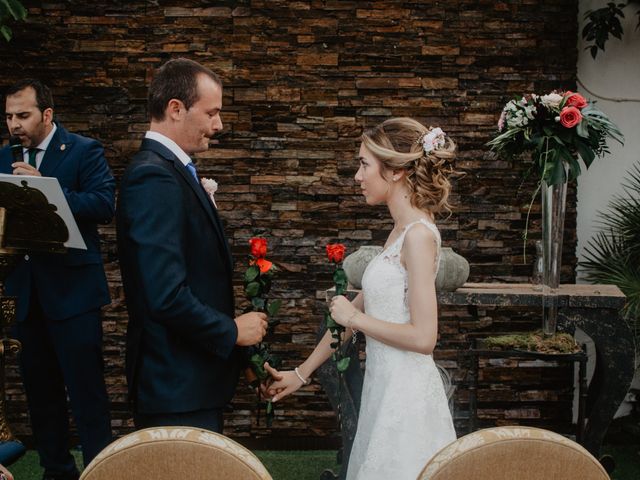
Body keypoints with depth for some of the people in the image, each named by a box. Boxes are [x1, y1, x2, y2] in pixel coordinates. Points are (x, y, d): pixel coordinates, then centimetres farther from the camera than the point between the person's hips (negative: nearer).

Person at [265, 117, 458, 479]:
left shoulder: (418, 235, -16)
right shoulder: (401, 232, 10)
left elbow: (423, 337, -21)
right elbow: (353, 312, 16)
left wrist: (356, 318, -10)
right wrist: (302, 373, 19)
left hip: (405, 394, -8)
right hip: (385, 388, 8)